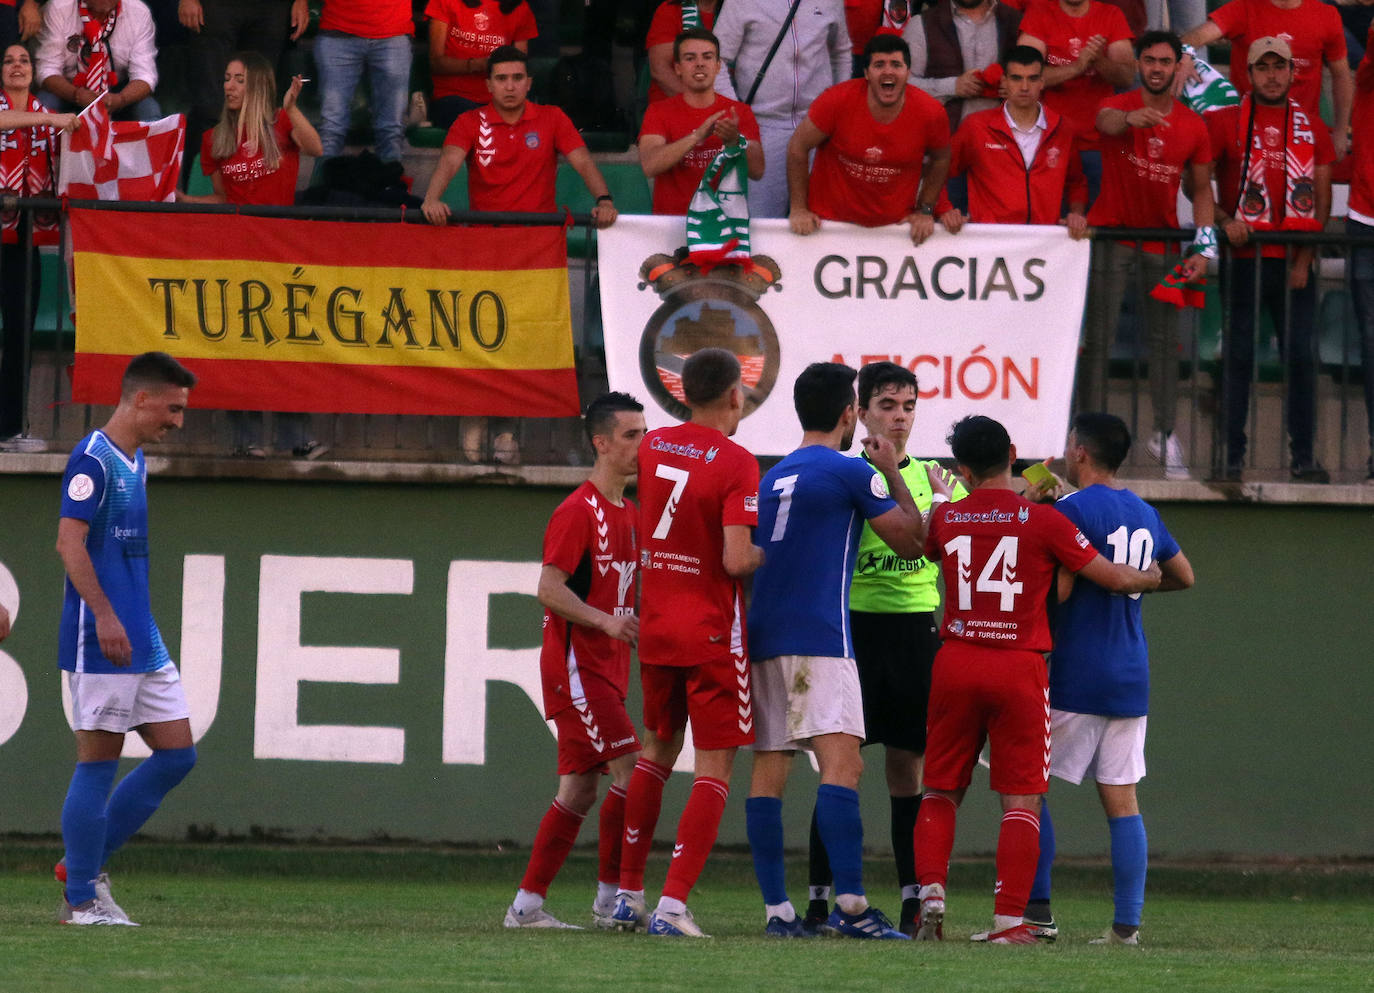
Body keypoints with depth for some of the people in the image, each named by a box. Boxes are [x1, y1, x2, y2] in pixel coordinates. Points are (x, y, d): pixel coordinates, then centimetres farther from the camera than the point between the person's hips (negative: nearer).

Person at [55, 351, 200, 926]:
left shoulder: (135, 463, 16)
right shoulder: (92, 461, -12)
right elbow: (70, 543, -20)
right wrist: (104, 615, -26)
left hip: (143, 641, 9)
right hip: (99, 641, -9)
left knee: (177, 754, 7)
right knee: (98, 764, -5)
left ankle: (85, 864, 13)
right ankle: (82, 899, 2)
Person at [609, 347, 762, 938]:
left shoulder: (653, 447, 5)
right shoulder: (735, 463, -14)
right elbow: (737, 560, -21)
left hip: (655, 625, 6)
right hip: (713, 633, -6)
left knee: (657, 750, 21)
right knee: (715, 766, -2)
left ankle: (628, 893, 22)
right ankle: (673, 904, -12)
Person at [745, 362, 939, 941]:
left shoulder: (774, 477, 18)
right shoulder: (851, 473, -4)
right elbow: (911, 543, 4)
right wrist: (893, 474, 18)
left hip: (762, 634, 8)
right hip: (819, 639, -8)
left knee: (768, 770, 5)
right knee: (842, 763, -14)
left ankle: (776, 909, 2)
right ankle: (850, 904, -25)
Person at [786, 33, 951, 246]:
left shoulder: (931, 113, -11)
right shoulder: (838, 100, -17)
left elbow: (940, 160, 9)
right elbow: (798, 147, -7)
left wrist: (925, 211, 5)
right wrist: (798, 210, -7)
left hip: (894, 224, 1)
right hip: (832, 218, -1)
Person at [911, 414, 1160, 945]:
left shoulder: (945, 518, 2)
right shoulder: (1042, 521, -5)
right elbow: (1115, 578, -1)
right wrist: (1151, 576, 21)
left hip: (956, 662, 2)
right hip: (1019, 669, -2)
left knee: (941, 791, 13)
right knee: (1021, 799, 1)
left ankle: (931, 889, -5)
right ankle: (1009, 918, -7)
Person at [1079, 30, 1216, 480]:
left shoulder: (1193, 127, 2)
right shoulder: (1119, 105, -8)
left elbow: (1201, 189, 9)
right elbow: (1107, 122, -34)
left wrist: (1204, 248, -3)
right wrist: (1131, 119, -59)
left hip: (1163, 237, 3)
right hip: (1111, 234, -3)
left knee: (1165, 338, 1)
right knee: (1098, 338, -3)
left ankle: (1166, 434, 7)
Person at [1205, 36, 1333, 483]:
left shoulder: (1311, 129, 10)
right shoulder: (1225, 123, 4)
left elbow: (1321, 198, 8)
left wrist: (1305, 257, -2)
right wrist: (1224, 221, -12)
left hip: (1294, 261, 2)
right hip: (1243, 257, -2)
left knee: (1302, 357, 0)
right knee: (1238, 357, -1)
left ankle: (1303, 457, 5)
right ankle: (1233, 457, 4)